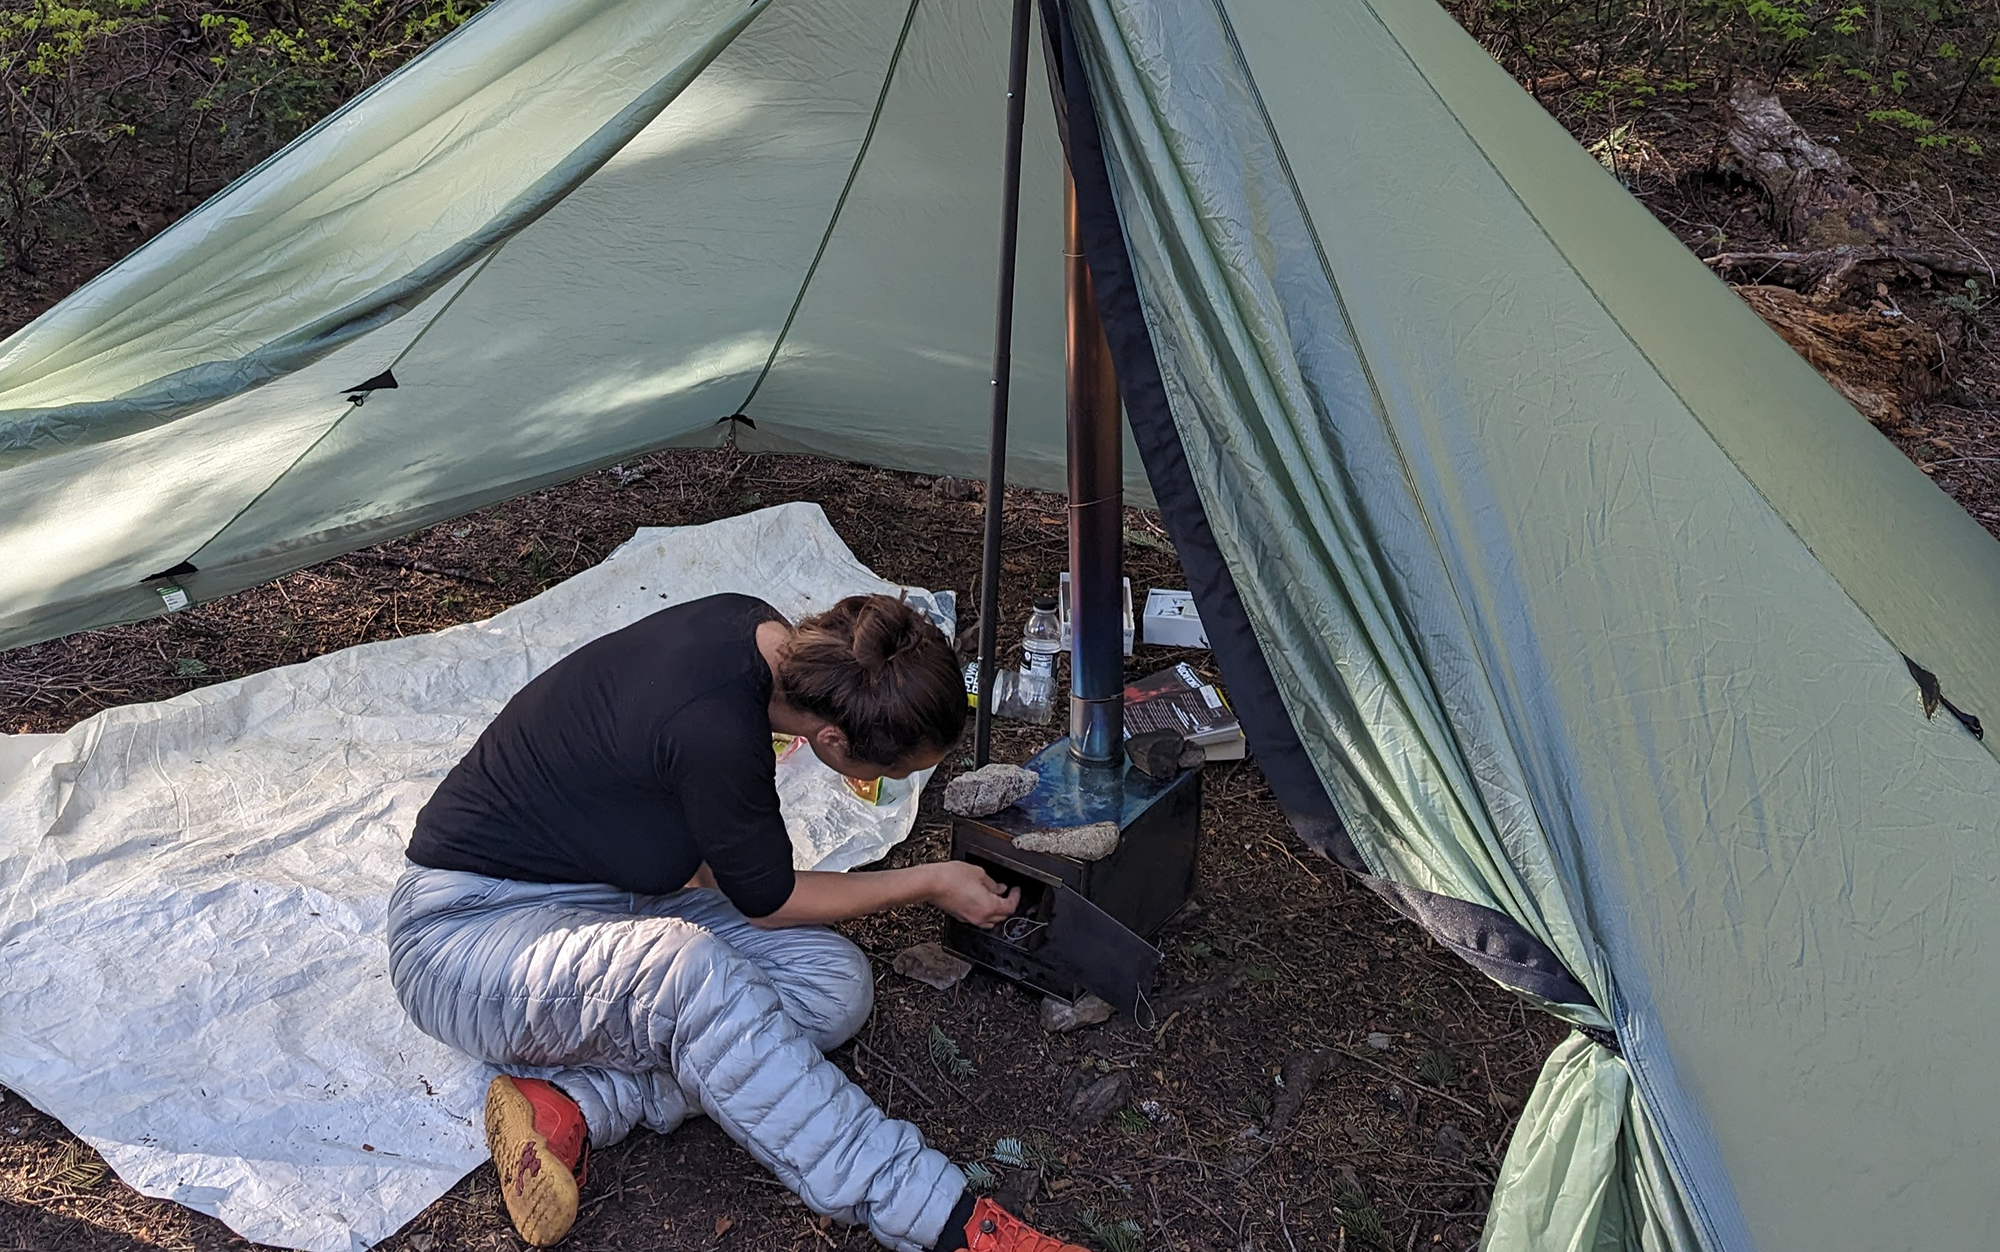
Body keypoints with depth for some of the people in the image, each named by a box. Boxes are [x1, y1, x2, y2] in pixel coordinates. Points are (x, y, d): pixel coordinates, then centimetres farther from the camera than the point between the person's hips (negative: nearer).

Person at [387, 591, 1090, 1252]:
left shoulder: (755, 627, -9)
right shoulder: (716, 732, -34)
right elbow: (767, 900, -14)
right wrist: (931, 884, -5)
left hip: (605, 894, 9)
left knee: (836, 984, -12)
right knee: (691, 972, -39)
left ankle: (575, 1106, -15)